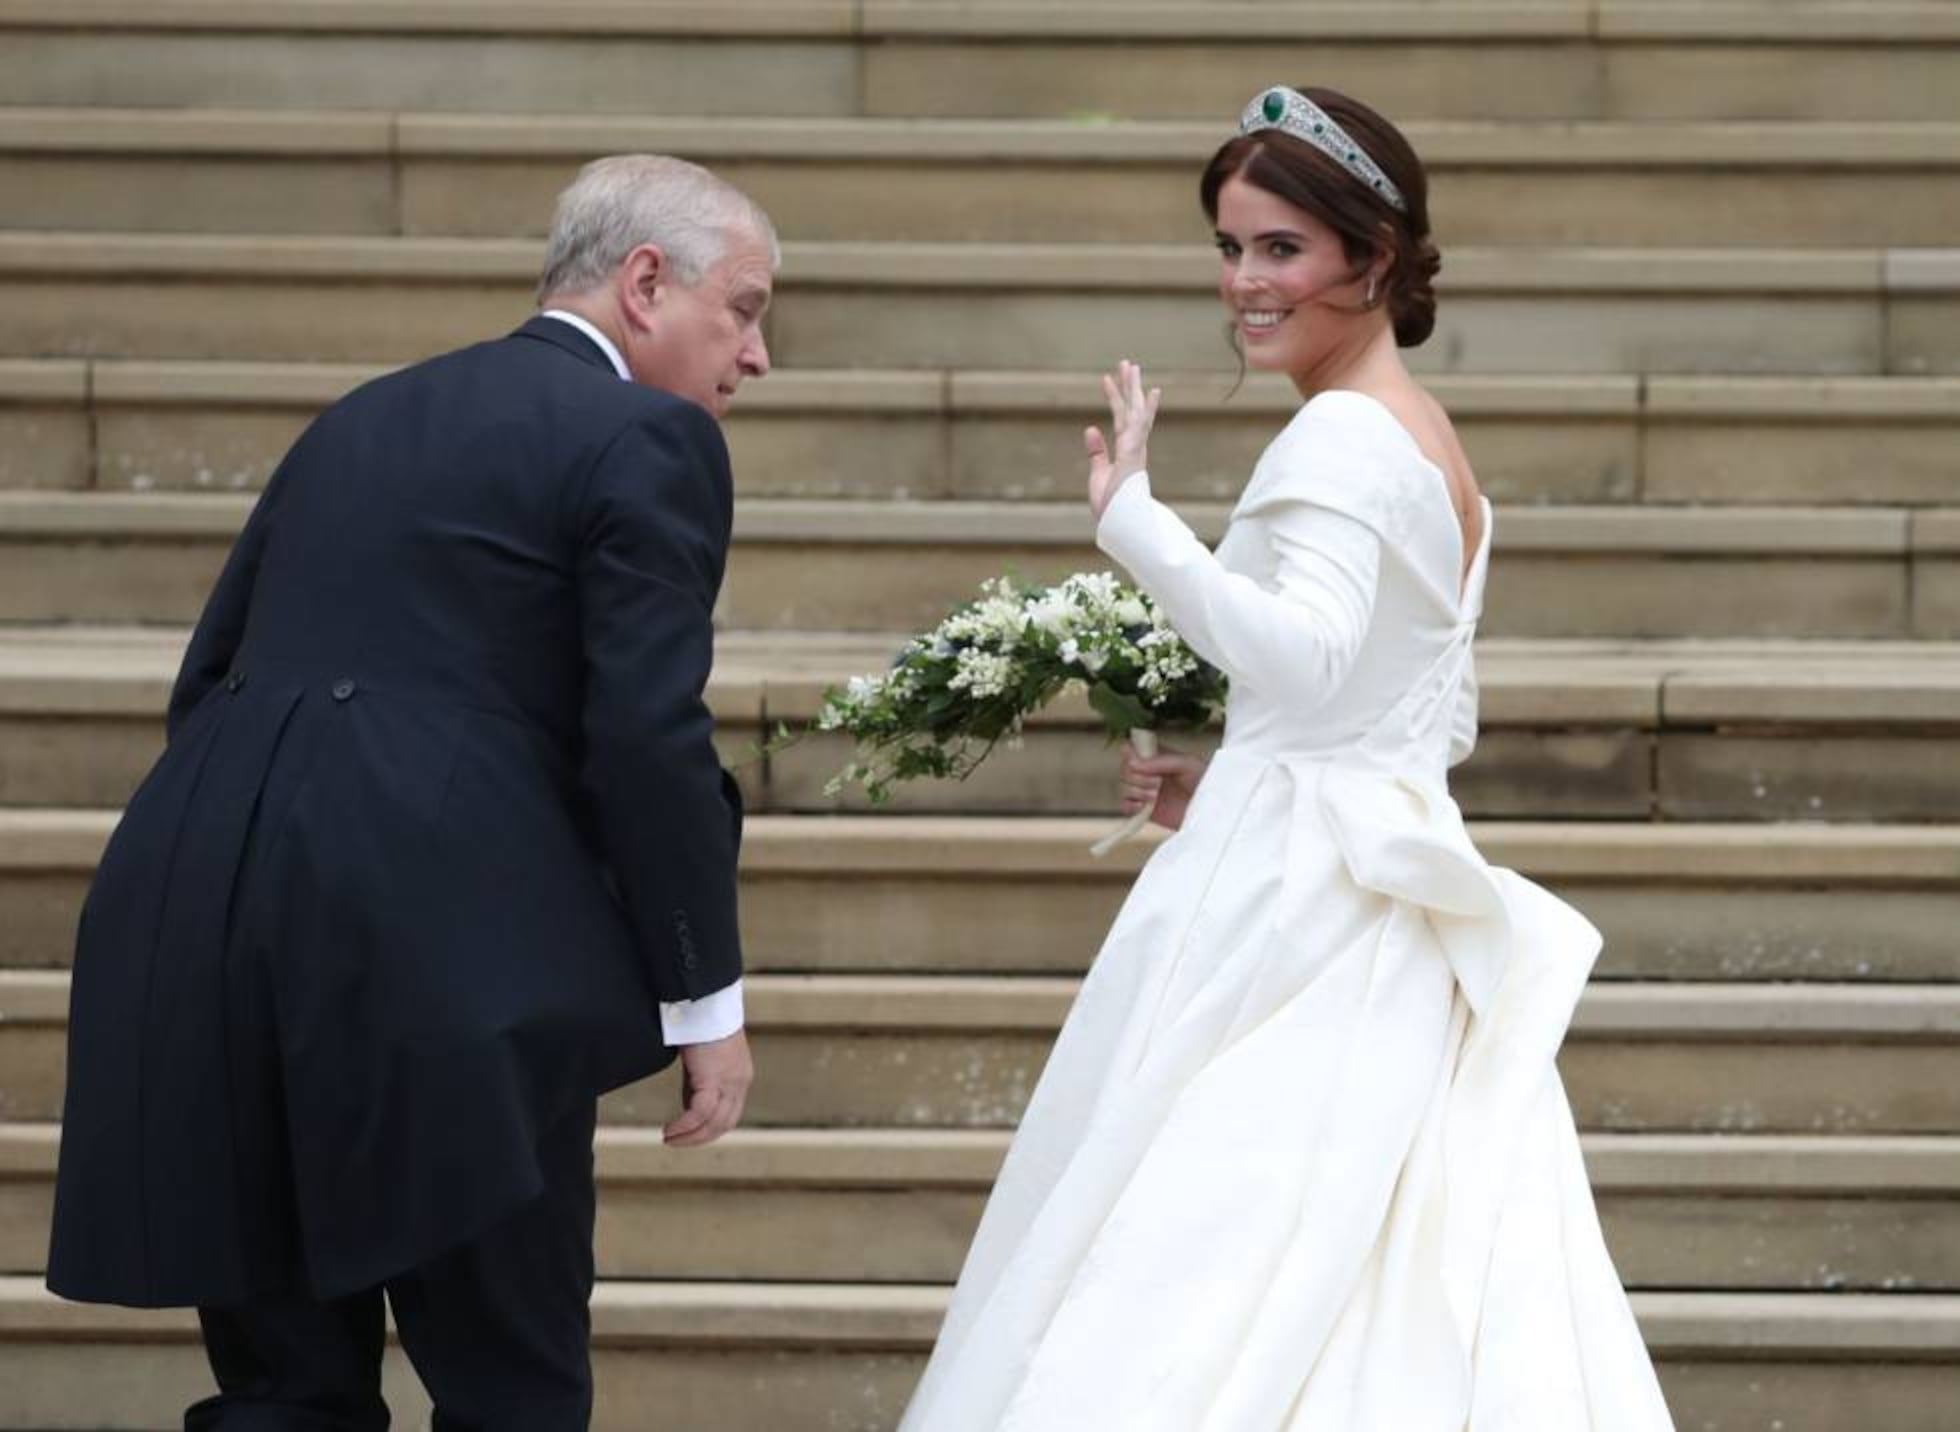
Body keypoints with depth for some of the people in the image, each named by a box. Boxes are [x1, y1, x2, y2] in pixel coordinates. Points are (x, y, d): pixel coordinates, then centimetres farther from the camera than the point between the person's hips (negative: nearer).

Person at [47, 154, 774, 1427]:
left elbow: (213, 675, 23)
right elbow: (650, 734, -8)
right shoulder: (645, 439, 1)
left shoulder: (364, 417, 24)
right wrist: (707, 997, -1)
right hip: (439, 943, -7)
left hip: (200, 936, 7)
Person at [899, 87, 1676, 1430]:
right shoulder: (1431, 442, 17)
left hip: (1296, 914, -10)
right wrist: (1227, 780, 17)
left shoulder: (1343, 437, -13)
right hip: (1382, 905, 10)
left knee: (1218, 1284, -9)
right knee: (1390, 1317, 8)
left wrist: (1132, 515, -32)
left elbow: (1306, 656, -30)